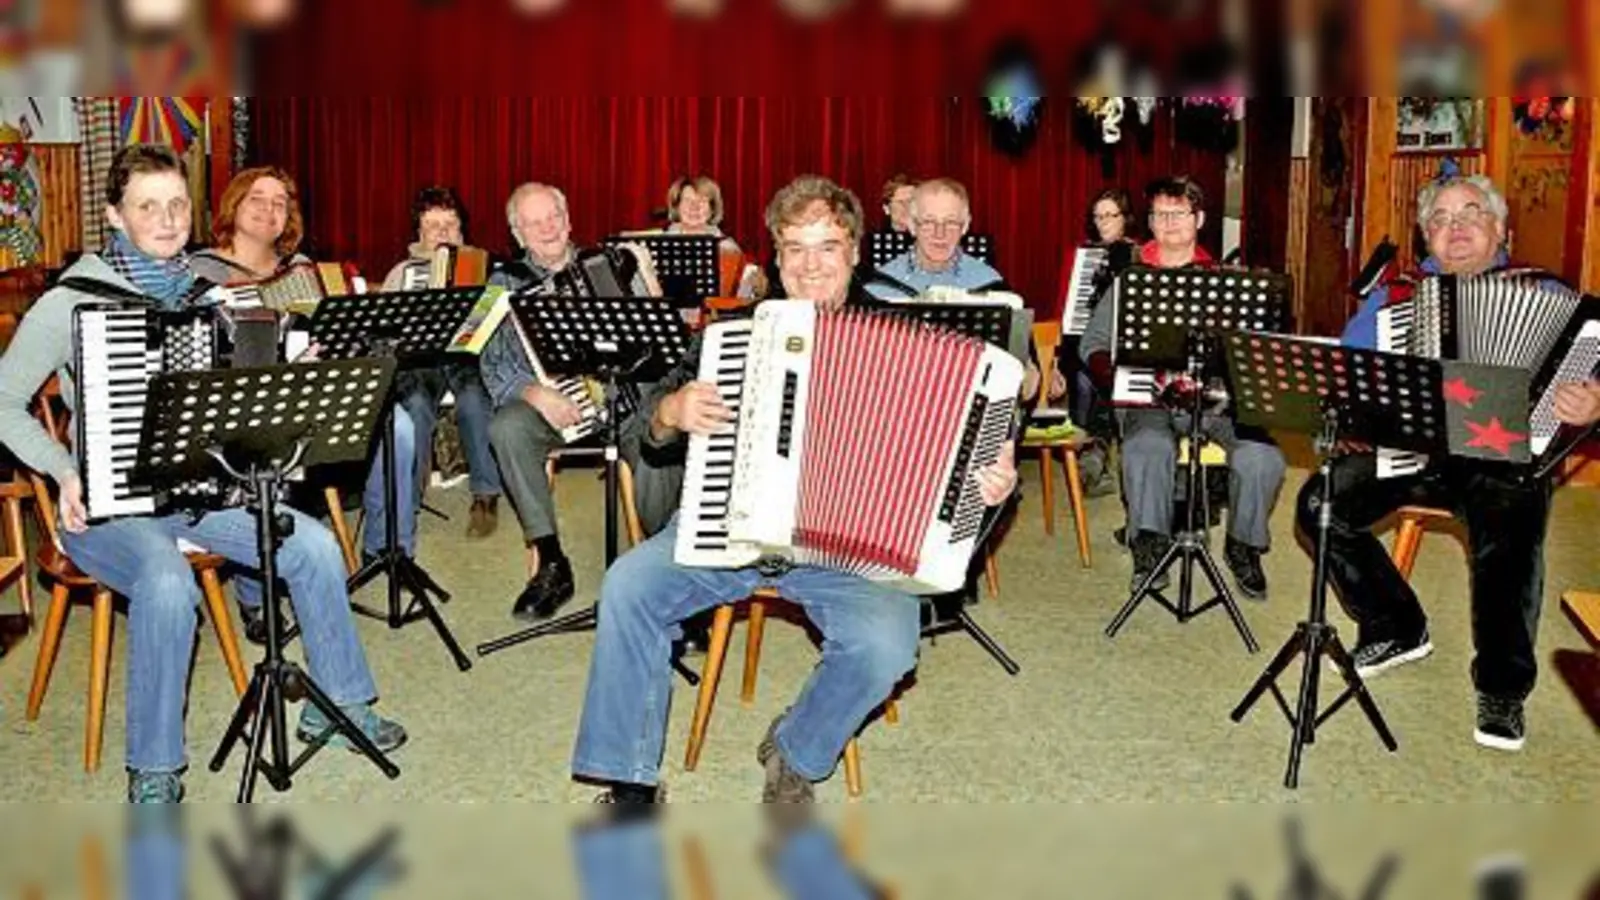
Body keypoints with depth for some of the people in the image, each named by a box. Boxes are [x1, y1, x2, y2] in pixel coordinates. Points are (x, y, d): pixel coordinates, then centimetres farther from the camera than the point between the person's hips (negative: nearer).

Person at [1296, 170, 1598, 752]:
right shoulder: (1395, 293, 15)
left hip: (1505, 456, -3)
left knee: (1508, 535, -33)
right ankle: (1396, 629, 4)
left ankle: (1502, 688, -13)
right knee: (1320, 504, -18)